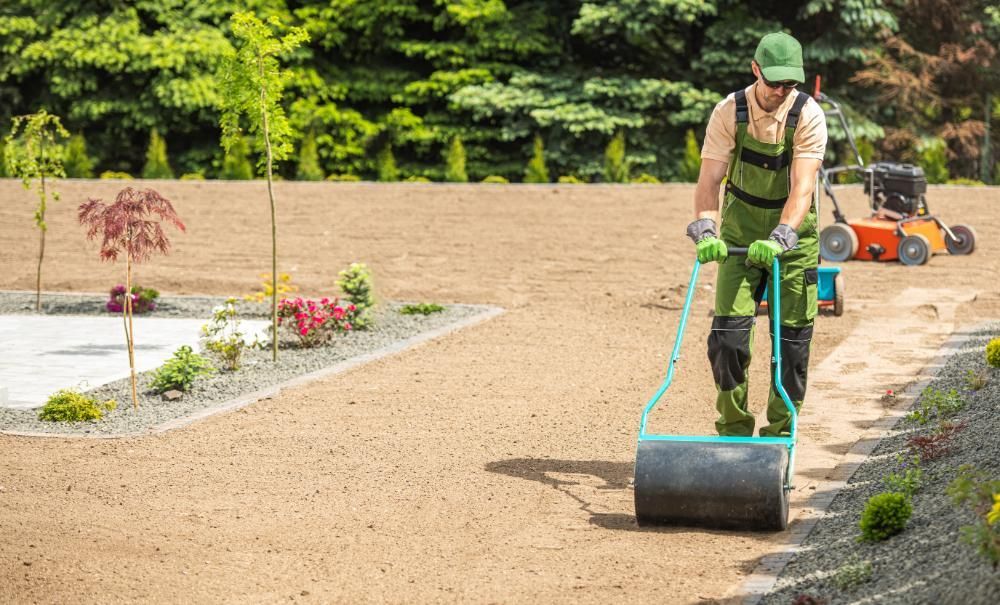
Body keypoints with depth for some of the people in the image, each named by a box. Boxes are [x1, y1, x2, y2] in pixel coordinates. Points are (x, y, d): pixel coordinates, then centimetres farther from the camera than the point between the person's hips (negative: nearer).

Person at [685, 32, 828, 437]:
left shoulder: (808, 115, -15)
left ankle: (779, 437, 11)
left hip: (793, 236, -1)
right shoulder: (729, 112, -11)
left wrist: (780, 237, -39)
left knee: (793, 338, 0)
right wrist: (706, 231, -32)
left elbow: (803, 186, -25)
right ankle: (733, 432, 5)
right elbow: (709, 179, -15)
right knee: (728, 332, -8)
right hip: (741, 233, 1)